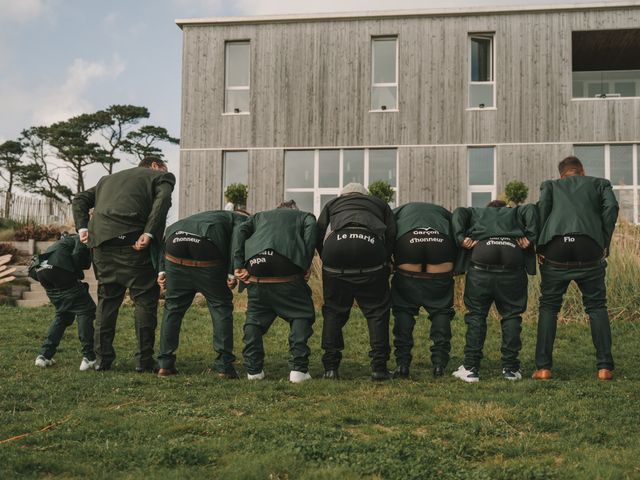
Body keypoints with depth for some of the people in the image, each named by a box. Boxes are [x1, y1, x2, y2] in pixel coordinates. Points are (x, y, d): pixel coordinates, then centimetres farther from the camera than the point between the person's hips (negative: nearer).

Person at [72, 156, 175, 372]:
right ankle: (144, 361, 1)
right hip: (131, 240, -5)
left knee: (107, 298, 15)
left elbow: (80, 199, 25)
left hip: (101, 241, 6)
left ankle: (102, 358, 16)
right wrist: (149, 234, -15)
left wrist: (83, 228, 14)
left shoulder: (108, 178, 32)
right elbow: (162, 200, -8)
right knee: (145, 299, 3)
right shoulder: (161, 177, 14)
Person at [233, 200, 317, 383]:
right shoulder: (305, 216, 30)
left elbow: (241, 231, 15)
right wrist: (306, 264, 0)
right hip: (286, 266, -2)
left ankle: (253, 368, 13)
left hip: (256, 264, 3)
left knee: (255, 316, 18)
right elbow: (311, 228, 5)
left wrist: (238, 265, 7)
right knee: (301, 315, 10)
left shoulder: (260, 216, 36)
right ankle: (298, 369, 0)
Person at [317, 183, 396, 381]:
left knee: (333, 310, 11)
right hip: (371, 245, 0)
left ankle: (330, 367, 10)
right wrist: (384, 263, 23)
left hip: (335, 246, 1)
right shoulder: (379, 204, 34)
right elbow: (392, 234, 17)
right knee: (377, 310, 9)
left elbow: (319, 234, 17)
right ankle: (379, 366, 5)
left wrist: (328, 262, 23)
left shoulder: (332, 205, 33)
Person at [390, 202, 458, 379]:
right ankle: (439, 363, 6)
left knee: (403, 308, 12)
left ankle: (402, 364, 6)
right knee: (441, 308, 14)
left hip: (407, 241, 0)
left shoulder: (398, 212, 37)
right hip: (441, 243, 1)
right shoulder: (443, 212, 40)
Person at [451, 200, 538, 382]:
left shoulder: (476, 212, 32)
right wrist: (531, 237, 4)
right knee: (511, 315, 11)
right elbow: (531, 209, 12)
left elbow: (459, 213, 12)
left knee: (476, 314, 7)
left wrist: (461, 238, 1)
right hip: (513, 263, 1)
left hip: (480, 264, 0)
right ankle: (510, 368, 9)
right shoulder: (515, 212, 33)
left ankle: (470, 368, 5)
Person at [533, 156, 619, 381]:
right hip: (589, 248, 0)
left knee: (548, 307, 11)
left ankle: (543, 367, 5)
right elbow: (611, 207, 4)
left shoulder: (550, 185, 25)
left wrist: (539, 246, 5)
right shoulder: (600, 183, 24)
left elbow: (541, 208, 4)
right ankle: (604, 367, 6)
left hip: (555, 247, 1)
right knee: (597, 307, 12)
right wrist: (605, 242, 8)